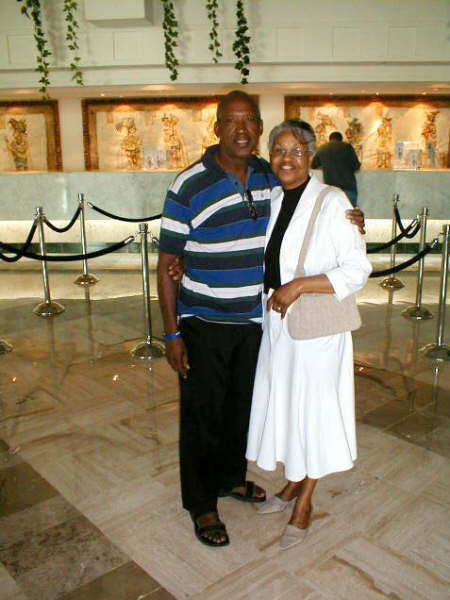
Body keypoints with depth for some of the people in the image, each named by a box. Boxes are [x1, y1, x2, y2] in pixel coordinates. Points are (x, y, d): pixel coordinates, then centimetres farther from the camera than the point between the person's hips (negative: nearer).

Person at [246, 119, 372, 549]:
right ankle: (291, 484, 40)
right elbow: (266, 262, 15)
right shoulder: (273, 201, 5)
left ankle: (304, 502, 29)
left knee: (311, 409, 8)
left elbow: (358, 269, -16)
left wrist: (300, 285, -24)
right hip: (276, 321, 6)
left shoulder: (331, 202, -14)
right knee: (282, 403, 17)